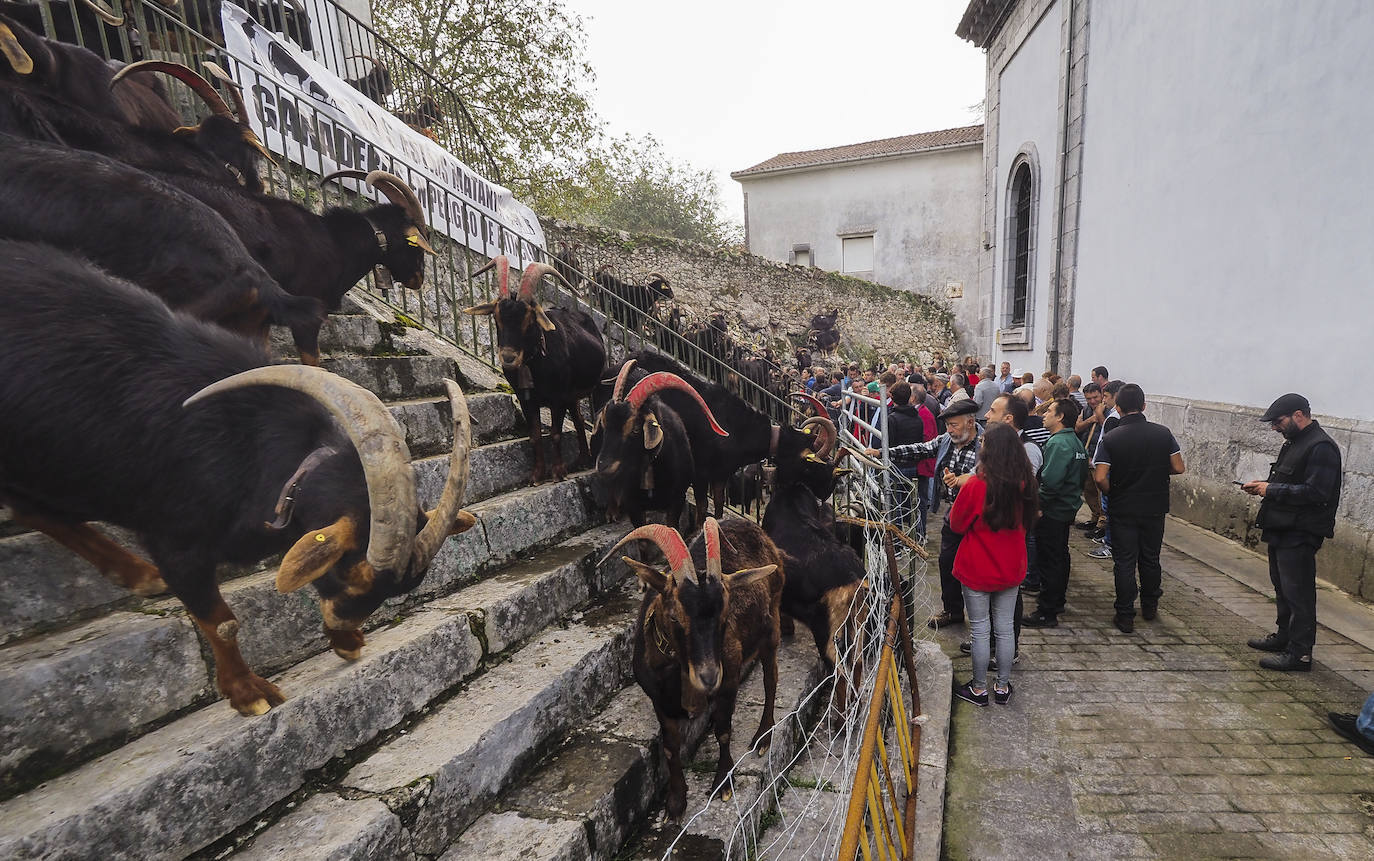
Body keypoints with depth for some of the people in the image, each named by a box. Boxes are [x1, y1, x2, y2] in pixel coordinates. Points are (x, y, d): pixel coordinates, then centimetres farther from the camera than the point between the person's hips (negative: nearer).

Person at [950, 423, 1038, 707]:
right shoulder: (1025, 484, -7)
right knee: (1005, 628, 17)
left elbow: (956, 524, -10)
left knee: (980, 631, 9)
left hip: (977, 571, -4)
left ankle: (979, 689, 23)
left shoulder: (976, 485, -23)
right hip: (1011, 569, 5)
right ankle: (1003, 687, 30)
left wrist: (963, 490, 1)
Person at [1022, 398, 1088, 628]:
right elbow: (1082, 475, 19)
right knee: (1060, 556, 20)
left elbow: (1050, 480, -29)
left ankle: (1047, 613, 4)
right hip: (1068, 508, 10)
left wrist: (1038, 505, -19)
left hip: (1052, 512, -10)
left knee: (1048, 560, -3)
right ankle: (1057, 602, 34)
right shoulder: (1075, 441, 12)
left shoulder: (1058, 443, -21)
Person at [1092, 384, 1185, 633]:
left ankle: (1125, 616, 9)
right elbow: (1178, 468, -2)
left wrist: (1111, 492, 2)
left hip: (1123, 510, -3)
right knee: (1150, 559, 19)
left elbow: (1100, 478, -18)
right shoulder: (1163, 433, -6)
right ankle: (1149, 607, 34)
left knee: (1125, 563, 4)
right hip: (1155, 508, 3)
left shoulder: (1110, 439, -13)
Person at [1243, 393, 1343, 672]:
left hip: (1300, 535, -10)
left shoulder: (1321, 448, -17)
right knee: (1282, 588, 20)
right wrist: (1263, 486, 5)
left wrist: (1272, 489, -19)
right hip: (1282, 531, 10)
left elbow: (1315, 493, -24)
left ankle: (1300, 653, 5)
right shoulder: (1294, 443, 13)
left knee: (1298, 592, -3)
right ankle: (1284, 636, 33)